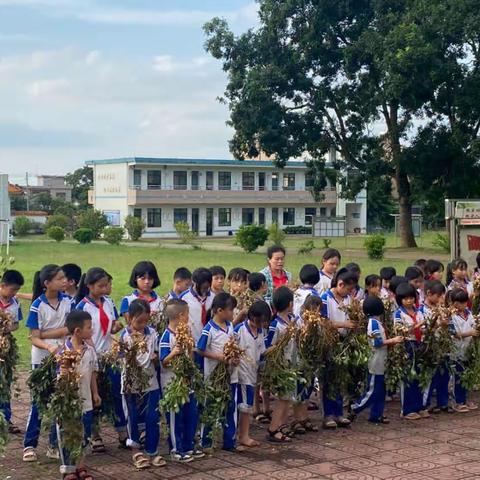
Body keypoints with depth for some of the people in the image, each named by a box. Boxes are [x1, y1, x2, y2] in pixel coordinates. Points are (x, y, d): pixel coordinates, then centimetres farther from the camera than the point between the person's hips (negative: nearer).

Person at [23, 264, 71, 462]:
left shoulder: (67, 301, -1)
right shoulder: (37, 305, -10)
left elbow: (69, 329, -7)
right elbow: (34, 338, -11)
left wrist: (45, 333, -16)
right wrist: (49, 346, -30)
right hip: (42, 359, -3)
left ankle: (55, 444, 13)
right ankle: (30, 445, 12)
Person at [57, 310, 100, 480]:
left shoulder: (90, 350, 2)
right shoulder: (64, 352, -16)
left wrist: (95, 393, 12)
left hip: (86, 401, 6)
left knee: (84, 435, 14)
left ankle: (80, 466, 29)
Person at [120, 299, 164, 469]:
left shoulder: (152, 333, -1)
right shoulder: (124, 336, -10)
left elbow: (156, 357, 6)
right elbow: (124, 360, -11)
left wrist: (153, 357, -15)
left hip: (150, 383, 2)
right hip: (131, 384, -2)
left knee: (153, 418, 2)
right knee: (133, 418, 8)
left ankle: (151, 452, 14)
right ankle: (136, 449, 24)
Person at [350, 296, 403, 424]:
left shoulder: (377, 322, 12)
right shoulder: (374, 322, -17)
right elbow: (377, 343, -20)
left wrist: (393, 341, 4)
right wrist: (392, 341, -15)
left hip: (380, 363, 10)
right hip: (376, 363, -10)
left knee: (380, 391, 11)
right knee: (372, 390, -4)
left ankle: (376, 415, 15)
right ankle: (355, 408, 5)